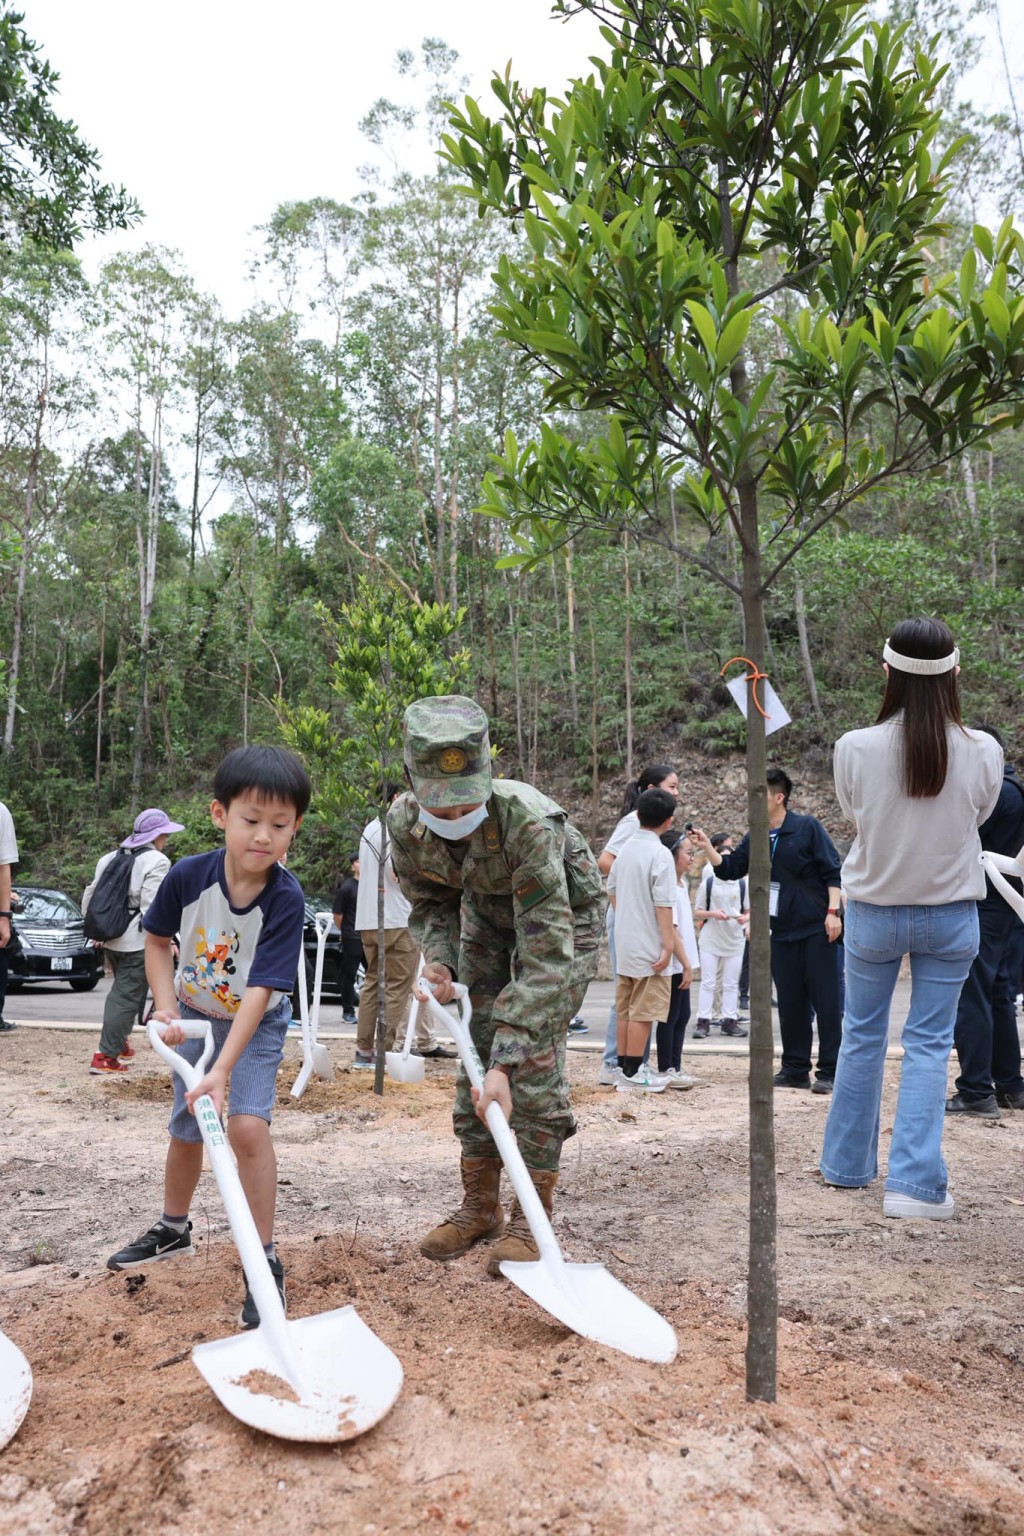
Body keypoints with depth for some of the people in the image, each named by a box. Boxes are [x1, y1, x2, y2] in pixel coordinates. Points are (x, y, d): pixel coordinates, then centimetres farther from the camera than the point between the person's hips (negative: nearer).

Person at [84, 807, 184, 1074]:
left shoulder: (111, 858, 13)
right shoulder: (156, 862, -11)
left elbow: (90, 896, 16)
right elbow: (152, 907, -19)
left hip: (110, 938, 8)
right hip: (138, 942, -8)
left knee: (120, 990, 24)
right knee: (127, 997, -2)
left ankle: (120, 1041, 31)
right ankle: (105, 1056, -3)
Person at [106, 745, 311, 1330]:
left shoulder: (286, 899, -30)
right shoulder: (189, 876, -23)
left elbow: (259, 990, -33)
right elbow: (157, 940, -3)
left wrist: (222, 1070, -38)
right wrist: (166, 1008, -14)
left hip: (257, 1023, -3)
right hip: (196, 1014, 3)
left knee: (247, 1124, -21)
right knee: (187, 1130, 15)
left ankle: (265, 1261, -6)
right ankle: (174, 1231, 42)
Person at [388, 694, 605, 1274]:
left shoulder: (527, 819, -43)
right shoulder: (406, 823, -26)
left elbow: (546, 950, -44)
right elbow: (431, 902, -3)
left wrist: (505, 1062, -48)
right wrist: (438, 956, -24)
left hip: (565, 915, -5)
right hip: (488, 916, 5)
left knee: (535, 1058, -14)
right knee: (474, 1049, 2)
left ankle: (532, 1220, -1)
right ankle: (480, 1206, 17)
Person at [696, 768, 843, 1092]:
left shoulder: (807, 828, -7)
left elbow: (832, 871, -7)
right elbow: (730, 869, 10)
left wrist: (832, 911, -14)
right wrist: (708, 848, -4)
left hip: (816, 929, -6)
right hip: (782, 932, 6)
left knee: (825, 1001, -2)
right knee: (790, 1004, 9)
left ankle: (829, 1072, 4)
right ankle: (795, 1069, 18)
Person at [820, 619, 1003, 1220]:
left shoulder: (855, 749, -16)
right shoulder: (984, 752, -13)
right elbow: (978, 817, 5)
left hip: (874, 912, 0)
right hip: (951, 915, 0)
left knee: (863, 1036, 16)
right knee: (929, 1044, 9)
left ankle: (847, 1165, 31)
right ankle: (915, 1182, 6)